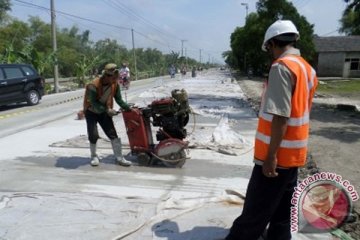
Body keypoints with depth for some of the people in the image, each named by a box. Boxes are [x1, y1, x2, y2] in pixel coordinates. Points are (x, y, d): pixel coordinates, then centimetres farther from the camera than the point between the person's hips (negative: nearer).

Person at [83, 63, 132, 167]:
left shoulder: (115, 84, -12)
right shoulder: (94, 85, -29)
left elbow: (119, 99, -4)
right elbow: (93, 103, -26)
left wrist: (129, 108, -13)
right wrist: (107, 110, -33)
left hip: (104, 112, 4)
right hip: (91, 112, -4)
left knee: (113, 134, -3)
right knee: (93, 135, -7)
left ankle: (119, 158, 2)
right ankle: (94, 156, 17)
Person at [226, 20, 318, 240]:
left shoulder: (282, 66, -17)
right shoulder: (307, 69, 11)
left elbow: (281, 116, -24)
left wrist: (271, 155, -21)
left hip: (278, 154, -9)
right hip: (294, 153, 9)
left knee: (255, 211, 2)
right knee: (282, 208, 19)